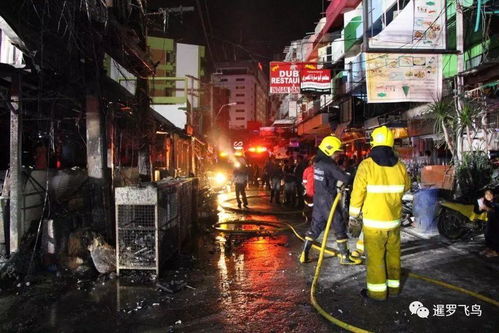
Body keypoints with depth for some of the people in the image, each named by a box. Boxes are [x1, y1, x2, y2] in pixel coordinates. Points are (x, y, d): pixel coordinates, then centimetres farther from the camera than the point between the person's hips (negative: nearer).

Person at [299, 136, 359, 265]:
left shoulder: (318, 162, 8)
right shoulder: (330, 165, -18)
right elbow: (345, 179, -20)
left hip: (318, 199, 8)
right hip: (328, 200, -8)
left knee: (315, 226, 13)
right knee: (339, 227, 4)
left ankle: (304, 254, 15)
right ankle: (345, 257, 11)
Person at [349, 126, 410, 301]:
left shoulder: (366, 165, -15)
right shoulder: (400, 166, -2)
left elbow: (357, 193, -11)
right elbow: (406, 187, 15)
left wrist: (353, 214, 1)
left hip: (373, 221, -4)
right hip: (394, 220, 5)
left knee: (375, 256, 5)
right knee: (393, 253, 17)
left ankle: (377, 291, 14)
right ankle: (393, 286, 30)